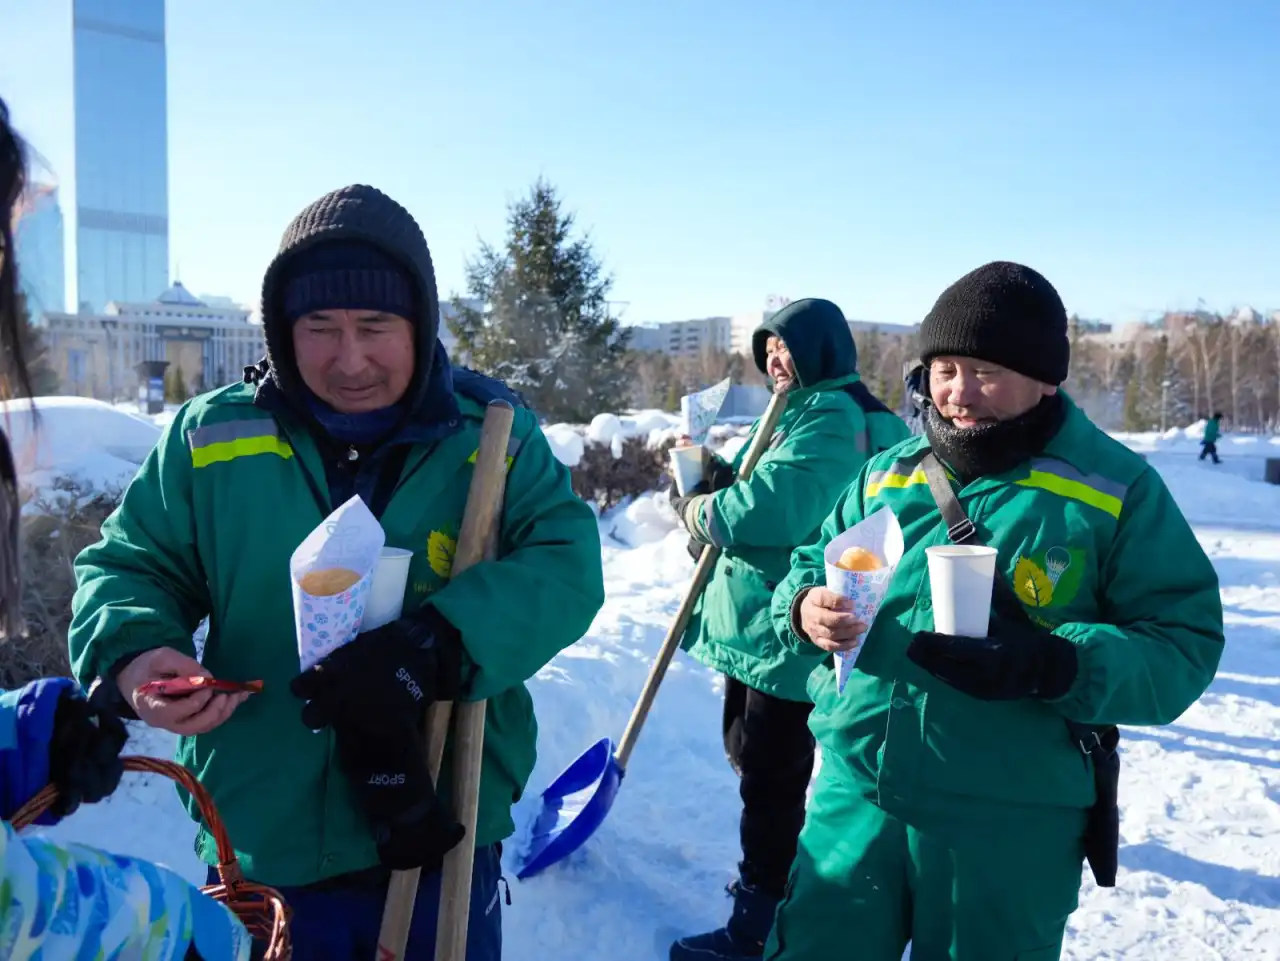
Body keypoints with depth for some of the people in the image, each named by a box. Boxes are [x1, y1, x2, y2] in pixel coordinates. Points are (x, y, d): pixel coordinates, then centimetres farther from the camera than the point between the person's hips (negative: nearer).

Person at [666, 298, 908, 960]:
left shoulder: (834, 417, -17)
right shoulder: (796, 412, 17)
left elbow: (780, 507, -31)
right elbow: (753, 496, 19)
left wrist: (702, 511, -14)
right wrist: (718, 486, -4)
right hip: (757, 622, 11)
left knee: (770, 776, -1)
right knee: (748, 755, 22)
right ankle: (769, 882, 41)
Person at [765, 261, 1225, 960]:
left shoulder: (1116, 488, -5)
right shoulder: (887, 473, 5)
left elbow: (1182, 646, -8)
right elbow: (809, 567, 14)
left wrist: (1051, 665, -26)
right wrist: (806, 608, -11)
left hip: (1011, 826, -3)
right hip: (856, 796, 3)